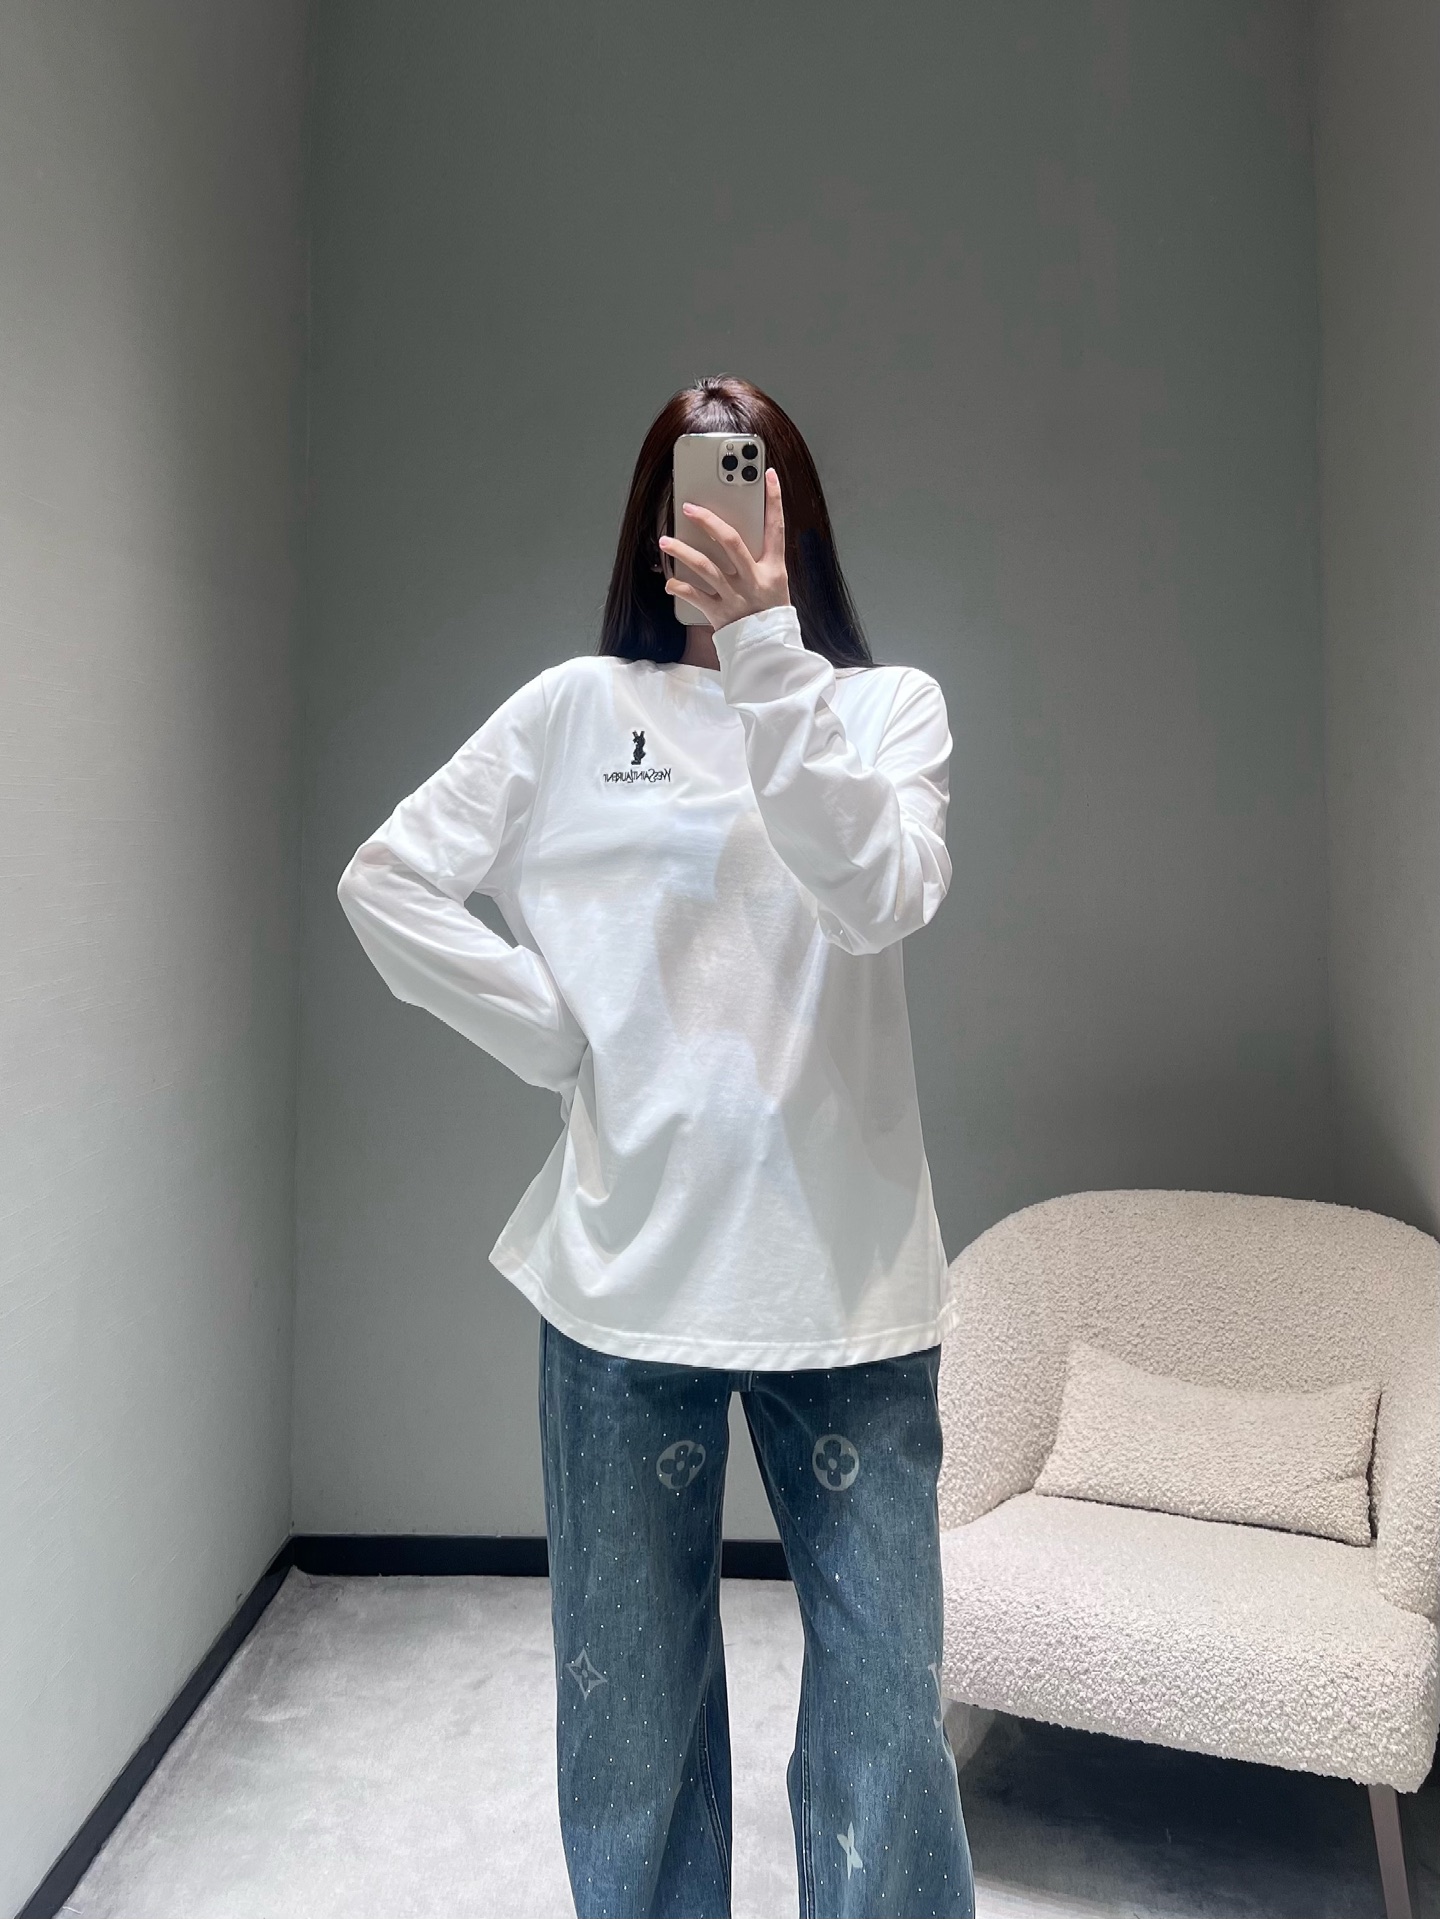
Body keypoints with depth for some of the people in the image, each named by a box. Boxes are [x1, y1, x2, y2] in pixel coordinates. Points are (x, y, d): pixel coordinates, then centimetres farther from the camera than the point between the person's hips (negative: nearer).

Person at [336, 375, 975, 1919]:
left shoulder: (890, 704, 6)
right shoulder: (578, 707, 5)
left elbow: (880, 896, -13)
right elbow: (386, 879, 4)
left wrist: (765, 644, -22)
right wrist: (560, 1038, -2)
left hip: (847, 1270, 1)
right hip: (630, 1263, 0)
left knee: (883, 1705, 9)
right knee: (631, 1698, 16)